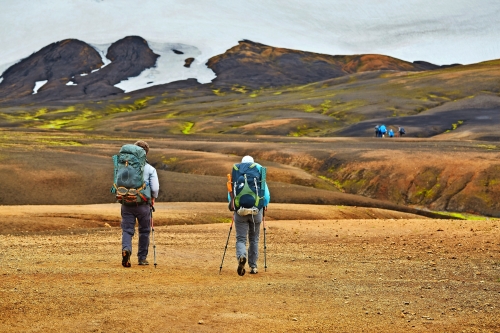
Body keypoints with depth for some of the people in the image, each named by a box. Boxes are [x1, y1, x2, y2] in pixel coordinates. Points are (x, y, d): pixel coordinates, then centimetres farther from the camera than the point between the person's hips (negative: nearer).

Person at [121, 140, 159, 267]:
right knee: (144, 231, 13)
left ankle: (126, 249, -25)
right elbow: (155, 188, -10)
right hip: (143, 204, -1)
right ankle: (142, 258, 19)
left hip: (126, 204, 2)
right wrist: (153, 198, 10)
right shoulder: (150, 169, -4)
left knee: (127, 229, 3)